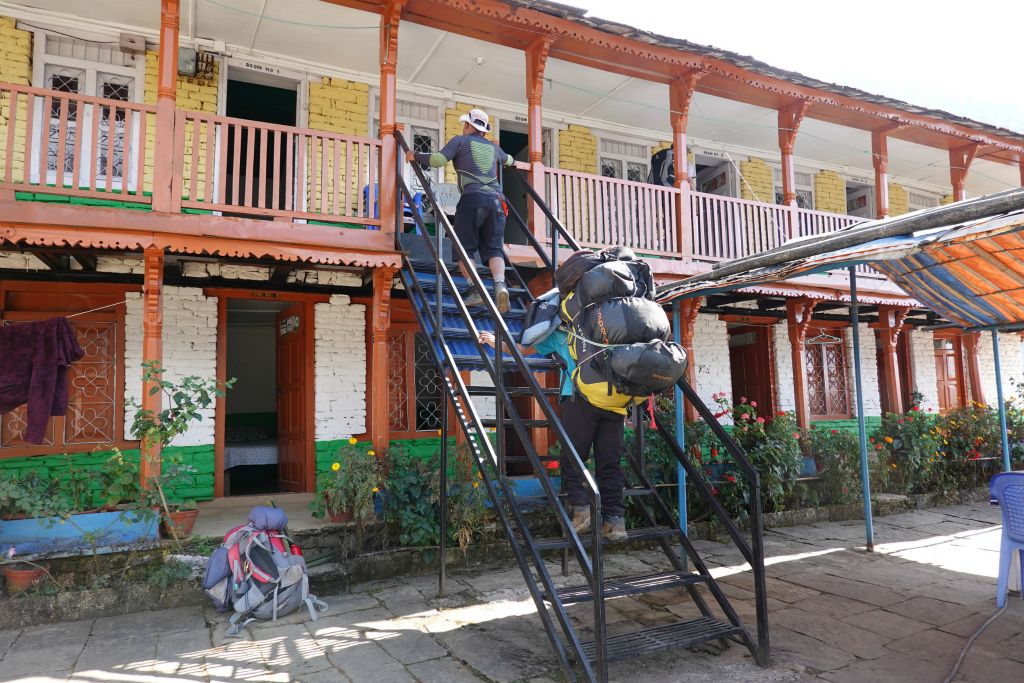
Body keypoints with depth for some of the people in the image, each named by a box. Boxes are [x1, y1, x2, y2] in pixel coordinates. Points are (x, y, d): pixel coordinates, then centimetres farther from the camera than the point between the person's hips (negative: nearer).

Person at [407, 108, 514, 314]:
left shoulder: (460, 140, 11)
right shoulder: (493, 147, 26)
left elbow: (438, 159, -2)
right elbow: (507, 159, 48)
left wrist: (415, 156, 13)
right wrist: (512, 161, 71)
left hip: (472, 198, -4)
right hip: (496, 200, 4)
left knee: (464, 248, 2)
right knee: (493, 249, 2)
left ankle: (477, 290, -12)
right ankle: (500, 284, -22)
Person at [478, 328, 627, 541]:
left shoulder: (557, 334, 18)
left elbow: (524, 350, 24)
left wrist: (496, 342, 36)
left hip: (581, 397, -4)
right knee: (610, 462, 5)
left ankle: (581, 508, -6)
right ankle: (615, 519, 2)